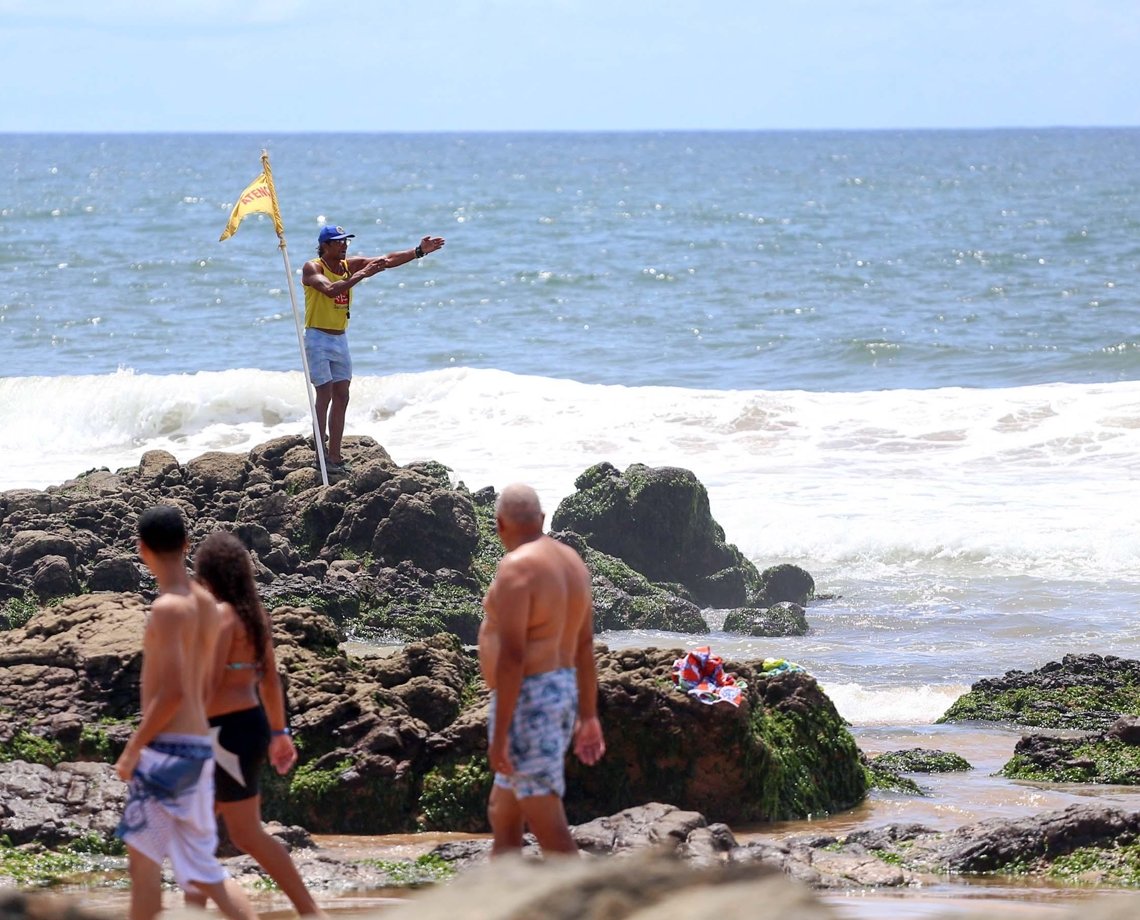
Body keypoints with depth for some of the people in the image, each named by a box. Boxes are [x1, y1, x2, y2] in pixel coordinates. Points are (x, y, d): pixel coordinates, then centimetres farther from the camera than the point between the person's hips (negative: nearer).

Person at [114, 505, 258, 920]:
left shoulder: (168, 607, -15)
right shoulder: (207, 603, 11)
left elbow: (173, 692, -21)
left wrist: (132, 748, -13)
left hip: (168, 748, -8)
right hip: (200, 746, 8)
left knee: (143, 858, 0)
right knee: (201, 869, 10)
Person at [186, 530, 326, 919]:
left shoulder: (222, 615, -16)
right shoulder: (253, 612, 10)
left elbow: (209, 683, -21)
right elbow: (270, 677, 15)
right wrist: (279, 732, 20)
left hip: (231, 730, -10)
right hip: (250, 724, 10)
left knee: (247, 834, -5)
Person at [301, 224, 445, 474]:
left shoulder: (351, 265, 6)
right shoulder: (312, 268, -12)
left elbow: (387, 261, -1)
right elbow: (330, 290, -31)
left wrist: (419, 252, -12)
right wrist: (362, 275, -32)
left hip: (340, 340, 7)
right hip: (318, 338, -7)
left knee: (341, 397, 4)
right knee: (325, 395, -11)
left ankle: (334, 456, 7)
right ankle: (321, 454, -9)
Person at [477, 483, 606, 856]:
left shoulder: (516, 568, -18)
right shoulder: (570, 562, 10)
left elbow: (512, 656, -22)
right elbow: (585, 647, 14)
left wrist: (499, 734, -20)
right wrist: (588, 716, 19)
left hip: (527, 700, -10)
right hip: (562, 694, 10)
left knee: (547, 826, -8)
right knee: (501, 812, 19)